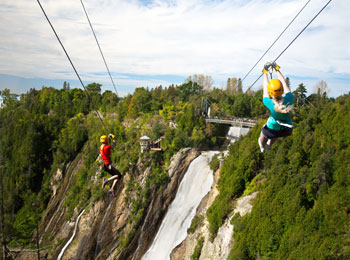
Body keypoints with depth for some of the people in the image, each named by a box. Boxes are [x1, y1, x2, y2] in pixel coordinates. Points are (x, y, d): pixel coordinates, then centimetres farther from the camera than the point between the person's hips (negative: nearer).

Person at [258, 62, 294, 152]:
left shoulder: (269, 104, -33)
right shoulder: (289, 99, -29)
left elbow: (265, 89, -15)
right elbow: (284, 84, -12)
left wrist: (265, 72, -3)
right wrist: (277, 70, 1)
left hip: (272, 131, -3)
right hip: (287, 131, 3)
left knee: (264, 134, 34)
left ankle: (262, 147, 65)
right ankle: (269, 145, 65)